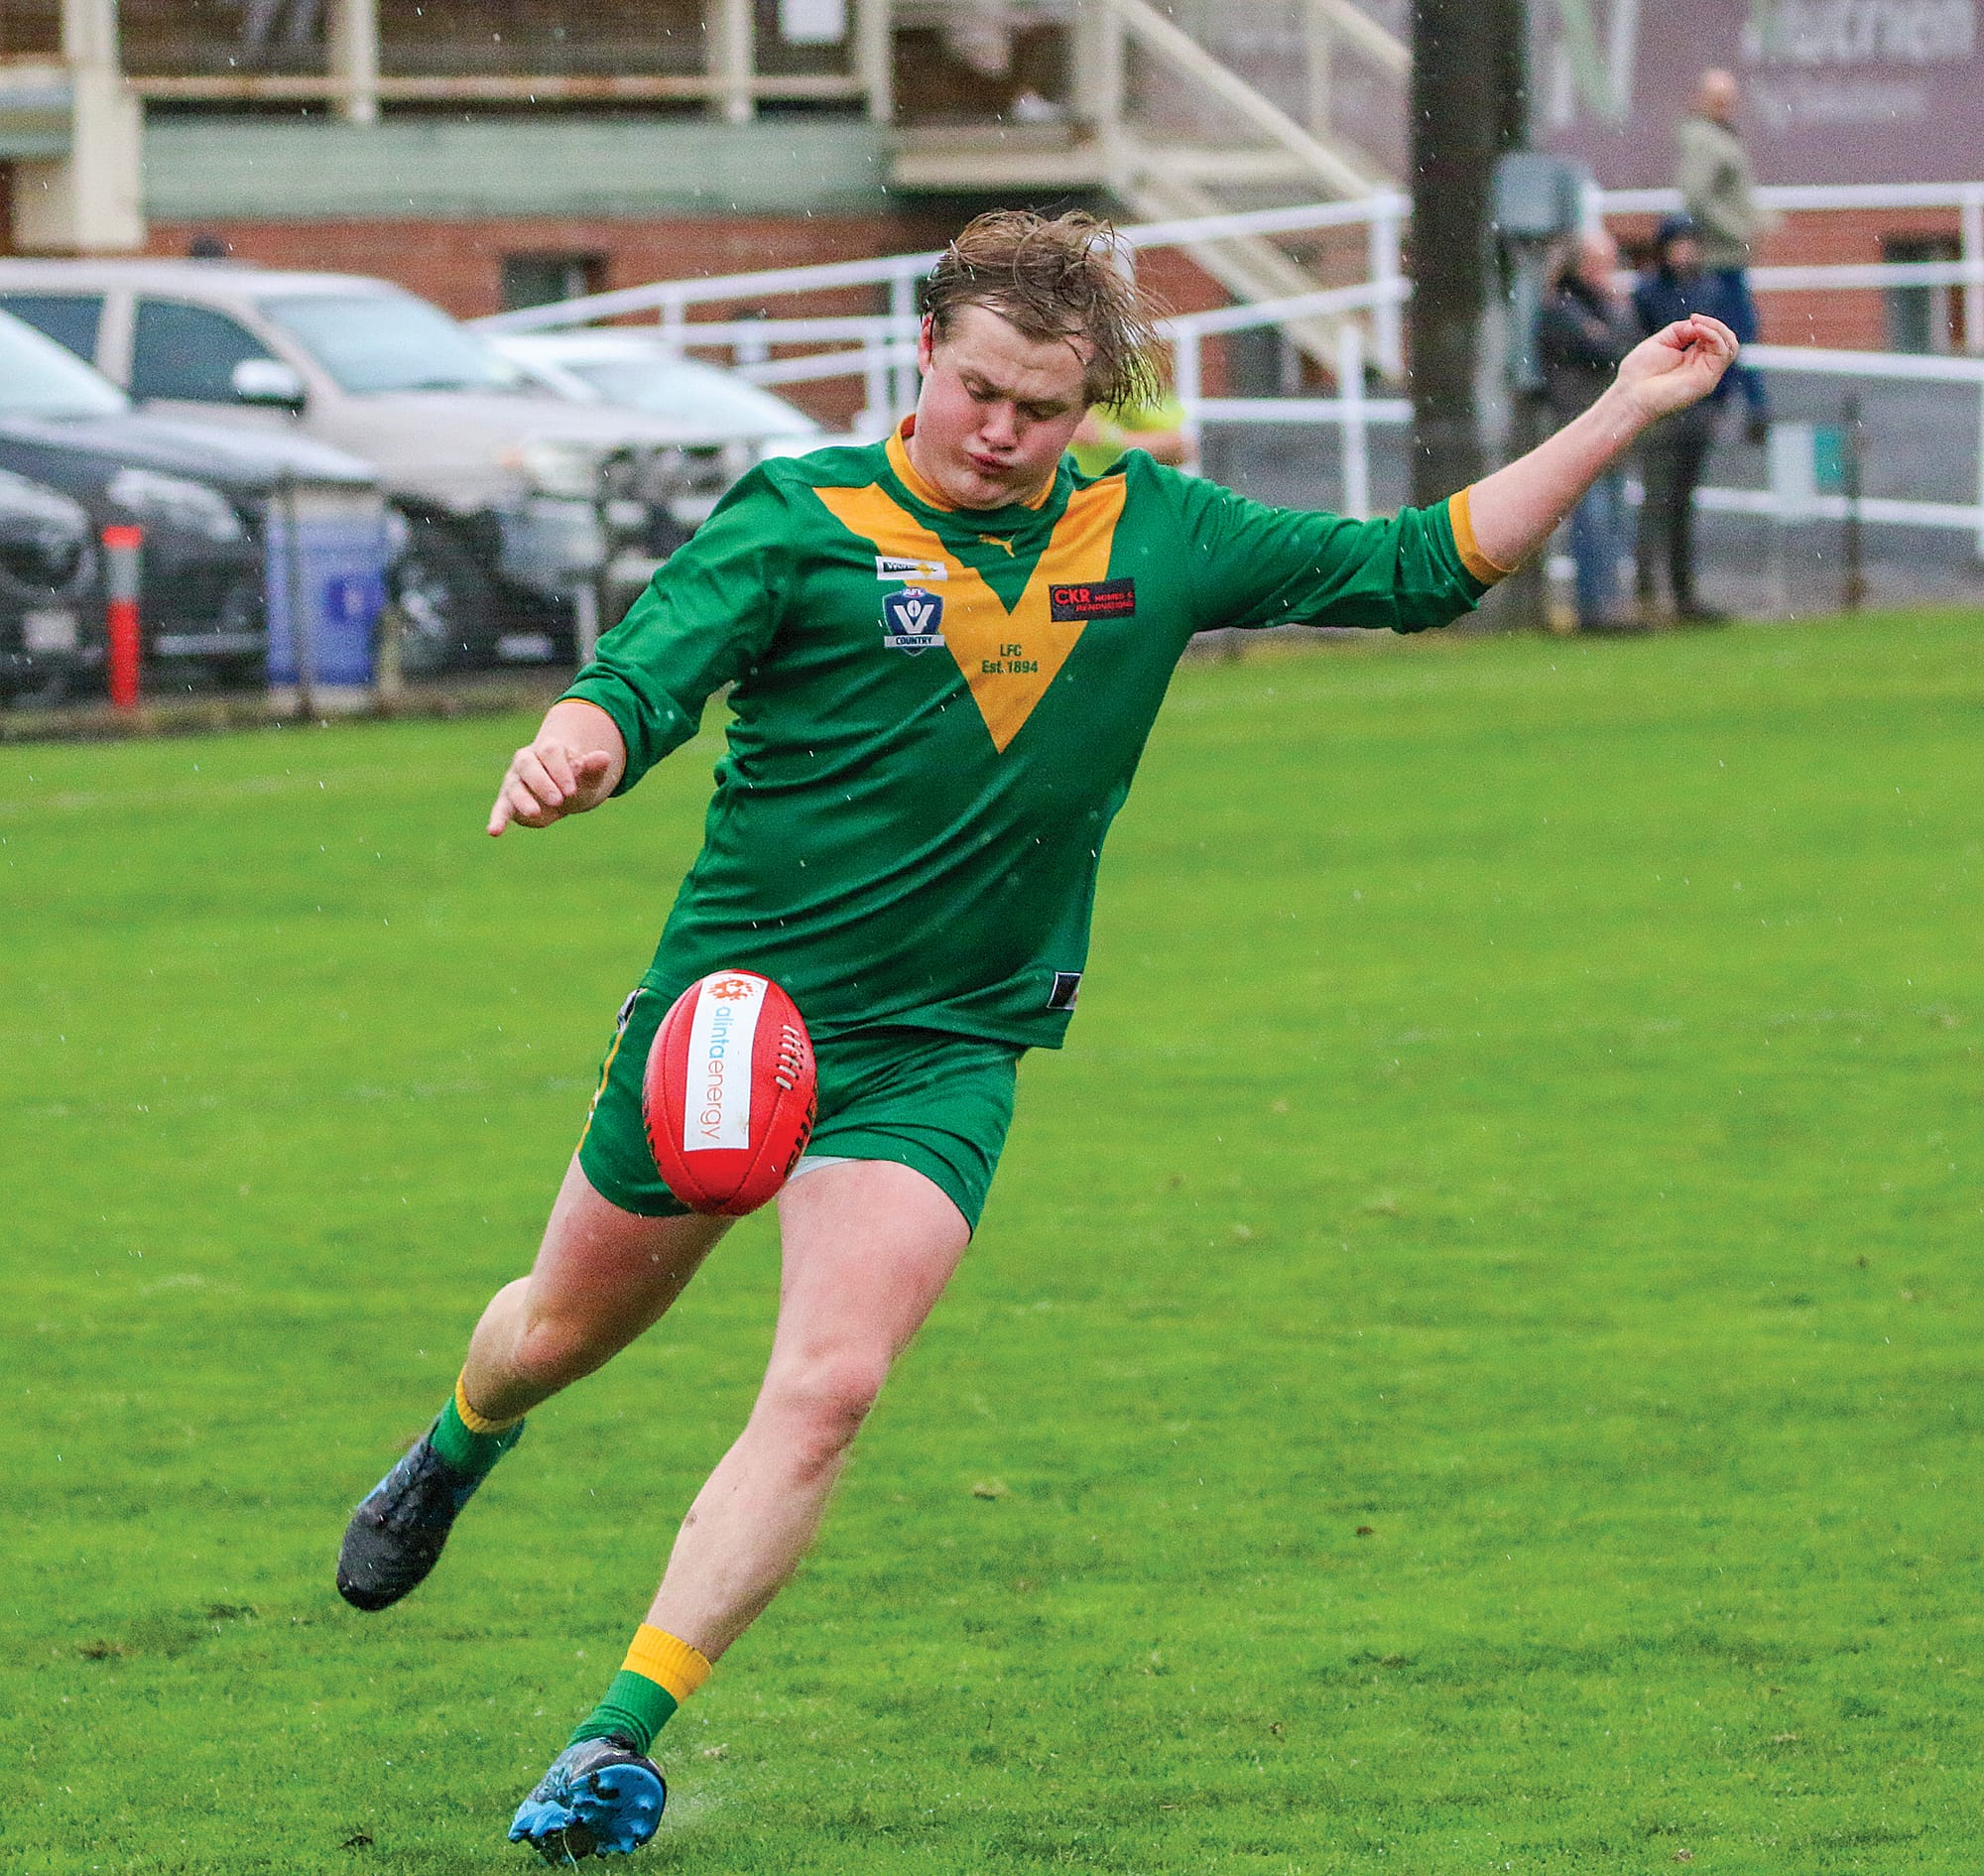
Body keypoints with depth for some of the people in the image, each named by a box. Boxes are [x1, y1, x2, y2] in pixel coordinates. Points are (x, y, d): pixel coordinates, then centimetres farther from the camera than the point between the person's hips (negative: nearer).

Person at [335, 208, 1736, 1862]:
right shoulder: (802, 518, -9)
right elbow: (642, 678, -18)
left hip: (939, 1053, 1)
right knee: (573, 1322, 18)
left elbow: (1418, 568, 6)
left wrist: (1624, 415, -1)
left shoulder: (1150, 538, 1)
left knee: (827, 1387, -18)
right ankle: (455, 1448, 54)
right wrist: (575, 748, -43)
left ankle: (623, 1736, -12)